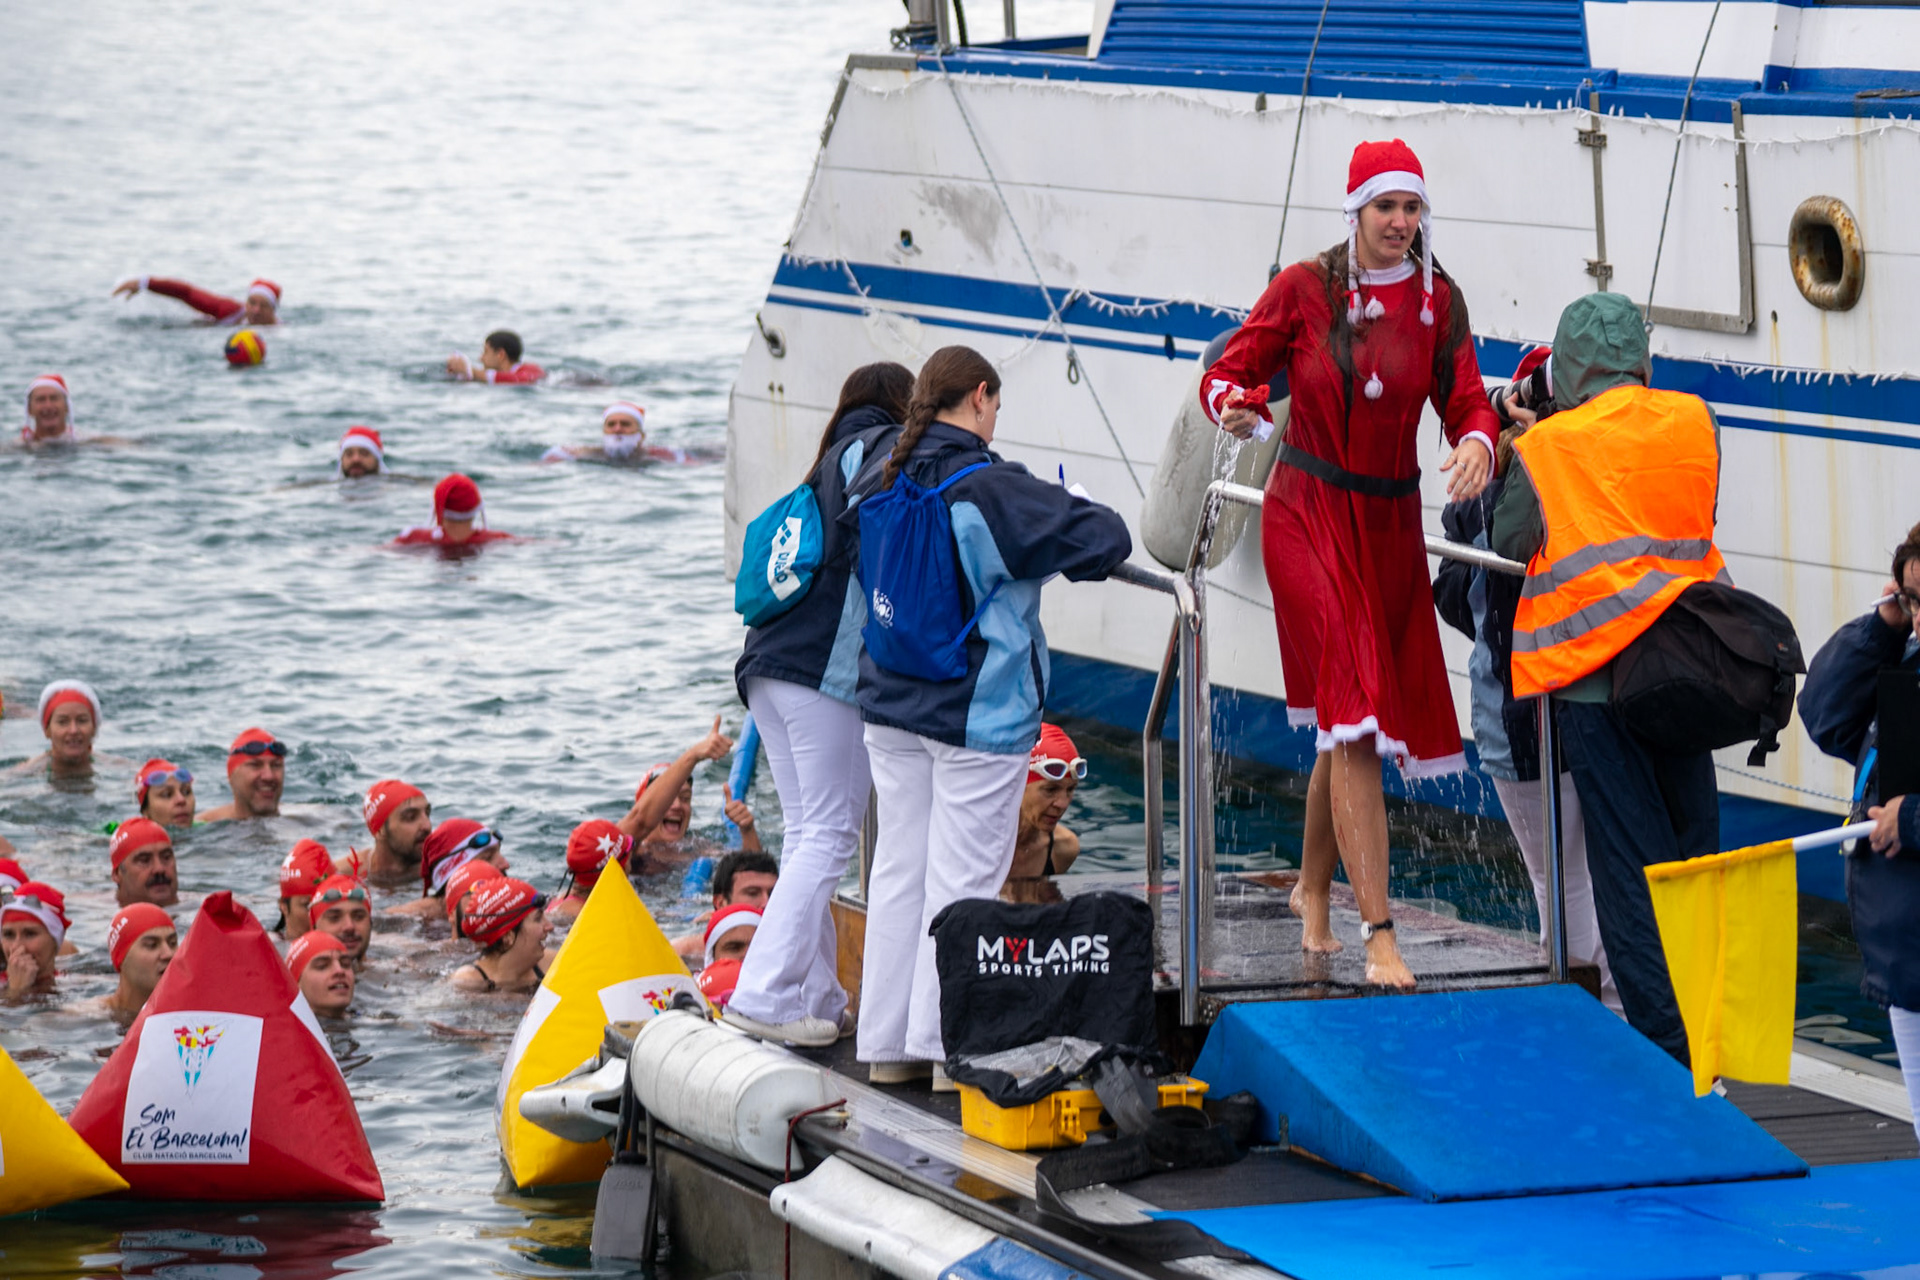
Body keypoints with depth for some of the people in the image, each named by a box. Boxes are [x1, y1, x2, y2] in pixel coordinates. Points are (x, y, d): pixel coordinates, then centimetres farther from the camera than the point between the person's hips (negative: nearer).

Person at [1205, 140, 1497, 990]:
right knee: (1353, 710, -15)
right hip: (1308, 515, -4)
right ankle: (1378, 933, -19)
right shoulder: (1305, 289, -4)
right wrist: (1233, 406, -23)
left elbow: (1468, 404, -1)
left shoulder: (1438, 302, 3)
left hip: (1390, 523, 4)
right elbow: (1229, 372, 0)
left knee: (1351, 719, 14)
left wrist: (1477, 445, -24)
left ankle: (1314, 888, 39)